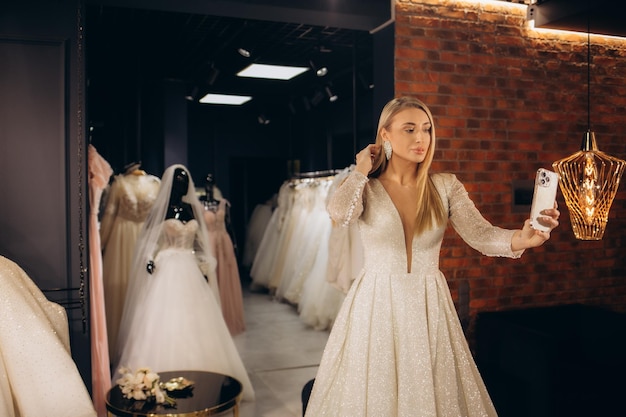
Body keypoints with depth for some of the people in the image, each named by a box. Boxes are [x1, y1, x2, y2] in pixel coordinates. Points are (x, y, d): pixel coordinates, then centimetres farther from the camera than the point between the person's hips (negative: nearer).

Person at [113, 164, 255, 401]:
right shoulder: (161, 209, -2)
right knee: (165, 322, -4)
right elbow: (148, 239, -3)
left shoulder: (192, 208, 10)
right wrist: (150, 260, -19)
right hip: (167, 271, -4)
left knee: (194, 324, 6)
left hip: (190, 271, 4)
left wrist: (205, 269, 8)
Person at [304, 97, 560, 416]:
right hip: (376, 306, -1)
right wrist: (362, 170, -10)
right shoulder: (365, 187, -4)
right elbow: (340, 212, -26)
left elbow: (480, 235, -13)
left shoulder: (446, 186, 0)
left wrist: (519, 239, -34)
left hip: (429, 307, 2)